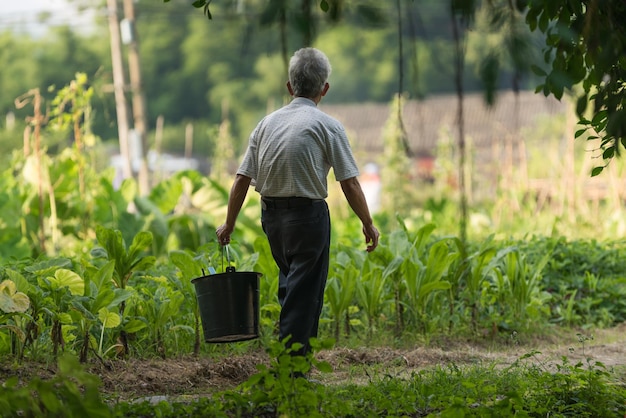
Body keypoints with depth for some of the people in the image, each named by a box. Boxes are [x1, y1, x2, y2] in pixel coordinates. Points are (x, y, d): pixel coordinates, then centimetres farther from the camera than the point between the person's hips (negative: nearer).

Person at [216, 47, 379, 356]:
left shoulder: (268, 123, 6)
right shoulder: (327, 126, -7)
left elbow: (242, 180, 6)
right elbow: (350, 183, -8)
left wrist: (229, 225, 15)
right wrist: (368, 225, 4)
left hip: (271, 215, 5)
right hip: (308, 215, -5)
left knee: (290, 285, 20)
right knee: (304, 294, -1)